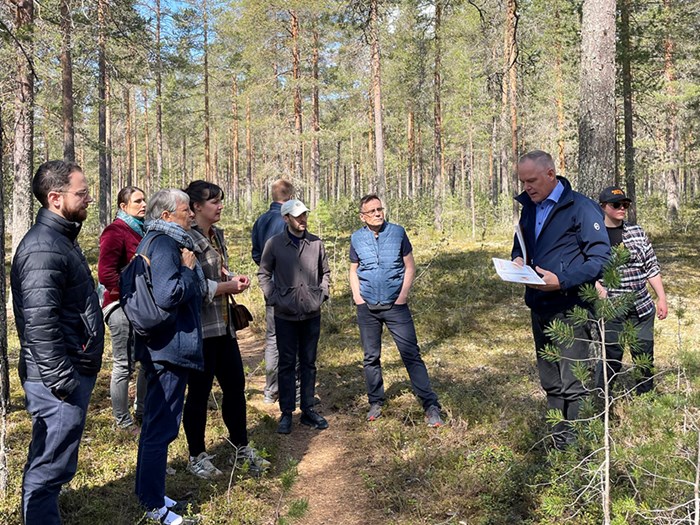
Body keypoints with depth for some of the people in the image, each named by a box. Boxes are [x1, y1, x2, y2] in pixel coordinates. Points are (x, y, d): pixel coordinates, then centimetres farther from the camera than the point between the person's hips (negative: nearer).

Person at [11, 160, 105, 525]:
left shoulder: (62, 238, 13)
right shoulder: (43, 248, -20)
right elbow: (39, 323, -26)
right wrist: (61, 380, -22)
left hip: (73, 371, 10)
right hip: (58, 381, -10)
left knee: (52, 464, 21)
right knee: (50, 467, 2)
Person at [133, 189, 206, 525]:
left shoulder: (156, 240, 15)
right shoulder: (165, 245, -19)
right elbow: (167, 296, -31)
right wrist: (189, 269, -16)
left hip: (158, 346, 11)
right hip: (170, 347, -11)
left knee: (155, 422, 20)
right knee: (162, 426, 0)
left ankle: (148, 493, 35)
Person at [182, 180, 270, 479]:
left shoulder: (217, 235, 12)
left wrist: (234, 278, 3)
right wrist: (228, 287, -14)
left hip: (224, 326, 9)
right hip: (199, 328, -9)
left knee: (235, 386, 15)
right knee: (199, 393, 6)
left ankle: (241, 446, 32)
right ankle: (197, 457, 23)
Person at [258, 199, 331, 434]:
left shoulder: (316, 243, 3)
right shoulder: (274, 244, -3)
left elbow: (325, 272, 15)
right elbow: (264, 274, 5)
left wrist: (322, 294, 4)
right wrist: (273, 298, -4)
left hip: (312, 314, 2)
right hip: (285, 315, -2)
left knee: (309, 363, 11)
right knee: (287, 364, 5)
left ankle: (308, 410, 22)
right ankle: (286, 413, 15)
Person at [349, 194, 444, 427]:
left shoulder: (397, 232, -1)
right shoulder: (356, 238, 4)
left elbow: (410, 266, 2)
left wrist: (403, 295, -7)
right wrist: (357, 296, 1)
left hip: (395, 305, -2)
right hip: (367, 307, 2)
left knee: (411, 354, -6)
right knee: (371, 357, 10)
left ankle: (431, 406, -4)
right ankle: (376, 402, 24)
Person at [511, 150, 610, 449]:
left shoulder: (581, 207, -12)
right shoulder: (528, 208, 10)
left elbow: (600, 258, -15)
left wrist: (562, 281, -25)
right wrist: (517, 260, 0)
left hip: (569, 307, -7)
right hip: (538, 308, 7)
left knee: (572, 384, -4)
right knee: (550, 382, 15)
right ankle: (557, 440, 27)